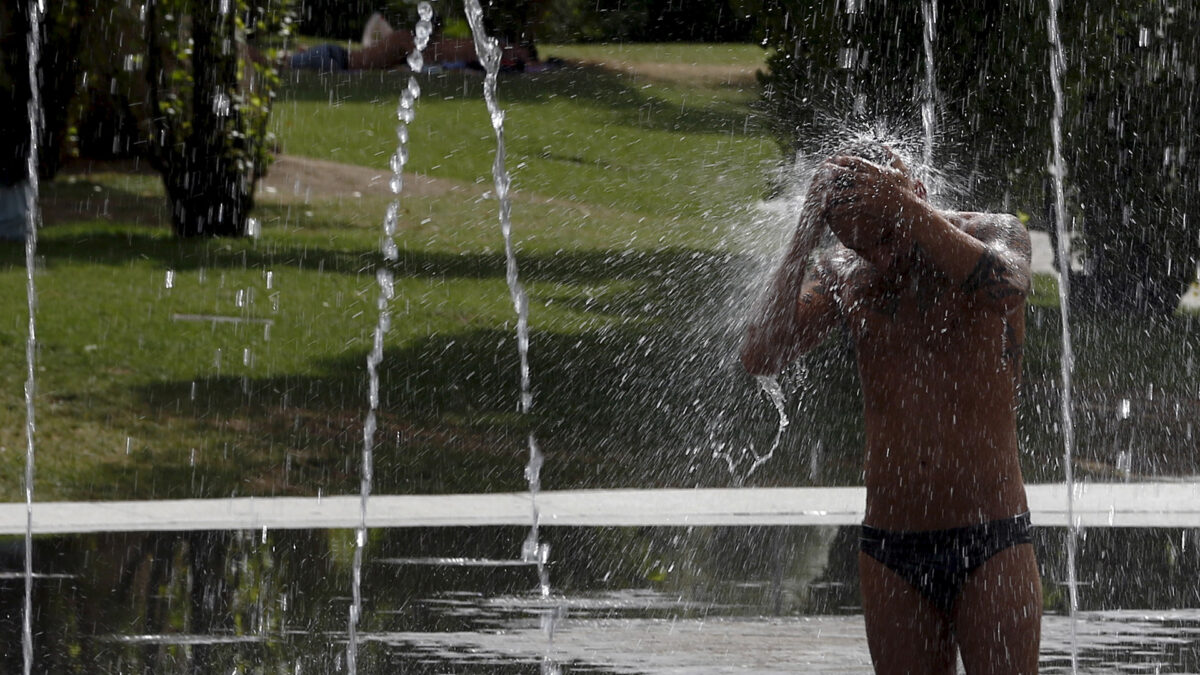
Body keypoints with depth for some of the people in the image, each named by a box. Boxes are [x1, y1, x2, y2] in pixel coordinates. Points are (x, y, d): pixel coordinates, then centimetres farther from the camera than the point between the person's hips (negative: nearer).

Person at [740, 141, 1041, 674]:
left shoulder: (993, 236, -2)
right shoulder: (839, 275, 6)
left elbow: (1005, 286, -27)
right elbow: (760, 357, -9)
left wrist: (906, 208, -27)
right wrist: (808, 230, -14)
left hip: (991, 548, -3)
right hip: (891, 552, 3)